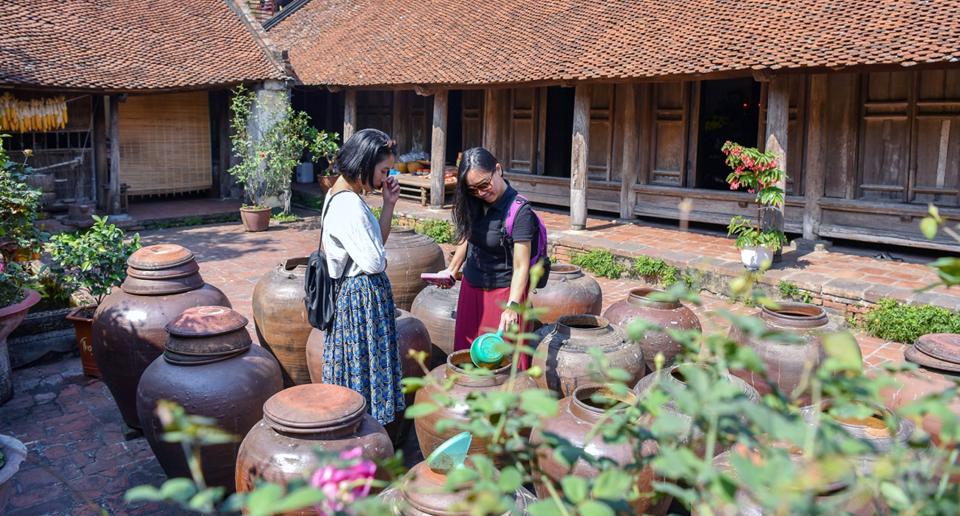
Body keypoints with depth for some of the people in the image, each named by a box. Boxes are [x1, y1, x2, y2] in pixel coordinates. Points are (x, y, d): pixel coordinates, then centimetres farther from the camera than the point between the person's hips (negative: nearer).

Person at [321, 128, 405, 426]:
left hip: (353, 292, 10)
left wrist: (389, 204, 2)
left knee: (352, 365, 17)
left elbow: (377, 242, 12)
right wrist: (382, 259, 0)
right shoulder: (349, 206, -23)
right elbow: (374, 261, -22)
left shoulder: (341, 195, 8)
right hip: (363, 297, -10)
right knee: (364, 364, 2)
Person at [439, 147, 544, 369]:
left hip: (503, 292, -7)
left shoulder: (519, 211, -21)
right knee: (467, 351, 16)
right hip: (470, 288, 7)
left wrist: (512, 306, -34)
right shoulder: (475, 204, -2)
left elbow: (521, 267, -25)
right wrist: (452, 269, 13)